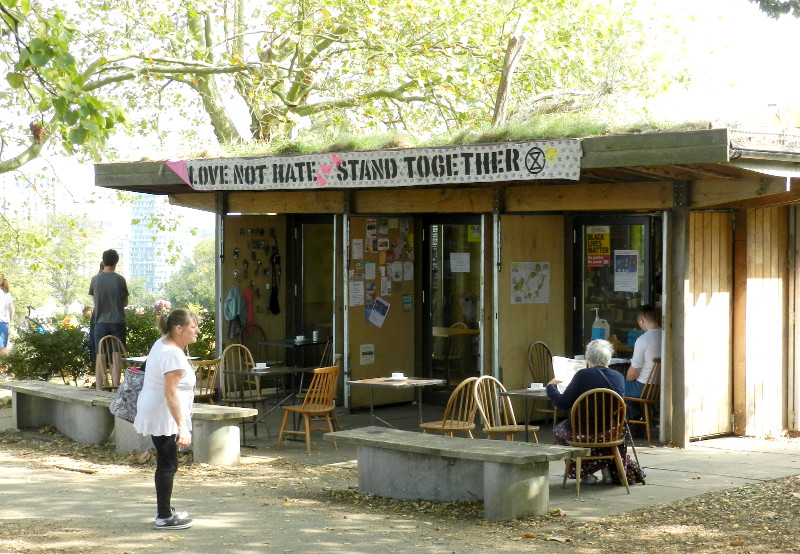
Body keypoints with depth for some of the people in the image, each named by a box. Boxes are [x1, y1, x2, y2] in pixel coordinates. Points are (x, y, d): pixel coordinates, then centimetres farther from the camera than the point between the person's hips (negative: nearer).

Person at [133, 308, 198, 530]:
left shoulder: (161, 344, 11)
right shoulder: (173, 354, -21)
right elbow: (171, 392, -27)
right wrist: (182, 427, -29)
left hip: (154, 414, 11)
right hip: (164, 417, -11)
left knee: (166, 463, 19)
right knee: (168, 465, -4)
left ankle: (165, 510, 29)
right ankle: (164, 517, 2)